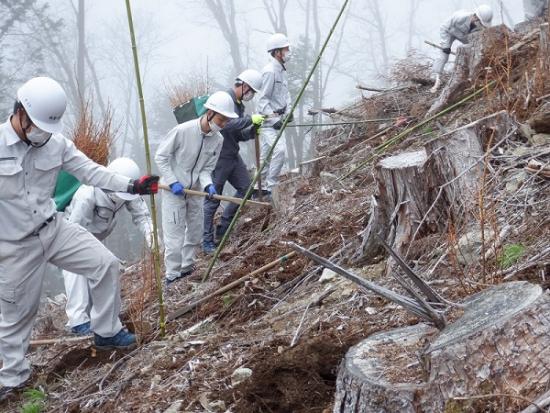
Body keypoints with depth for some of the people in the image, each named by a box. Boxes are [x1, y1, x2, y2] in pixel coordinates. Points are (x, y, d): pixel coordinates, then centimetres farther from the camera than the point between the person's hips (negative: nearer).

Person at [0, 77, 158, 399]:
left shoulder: (57, 143, -7)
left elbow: (90, 171, -3)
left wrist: (132, 185, -14)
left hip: (55, 229, 4)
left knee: (106, 264, 1)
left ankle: (107, 332, 21)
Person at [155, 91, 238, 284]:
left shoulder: (218, 140, -7)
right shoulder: (183, 130, -23)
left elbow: (206, 169, 0)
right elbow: (161, 156, -13)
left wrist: (207, 184, -21)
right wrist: (173, 182, -19)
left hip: (195, 191, 6)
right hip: (174, 191, -6)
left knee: (195, 234, 16)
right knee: (175, 236, -5)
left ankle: (187, 269, 34)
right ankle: (172, 277, 7)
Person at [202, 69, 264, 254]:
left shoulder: (239, 104, 14)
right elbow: (227, 125, -30)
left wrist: (253, 131, 3)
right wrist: (250, 119, -25)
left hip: (233, 155, 9)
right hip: (218, 156, -9)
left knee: (245, 188, 10)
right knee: (213, 198, -3)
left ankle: (222, 229, 20)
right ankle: (207, 241, 5)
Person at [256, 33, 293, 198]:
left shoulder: (282, 70, 14)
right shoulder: (270, 71, -16)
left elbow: (285, 94, 19)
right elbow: (263, 99, -17)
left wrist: (288, 111, 4)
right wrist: (273, 117, -23)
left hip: (277, 119, 9)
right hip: (267, 120, -9)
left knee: (266, 155, 14)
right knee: (280, 150, -19)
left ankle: (260, 188, 24)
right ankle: (269, 188, -14)